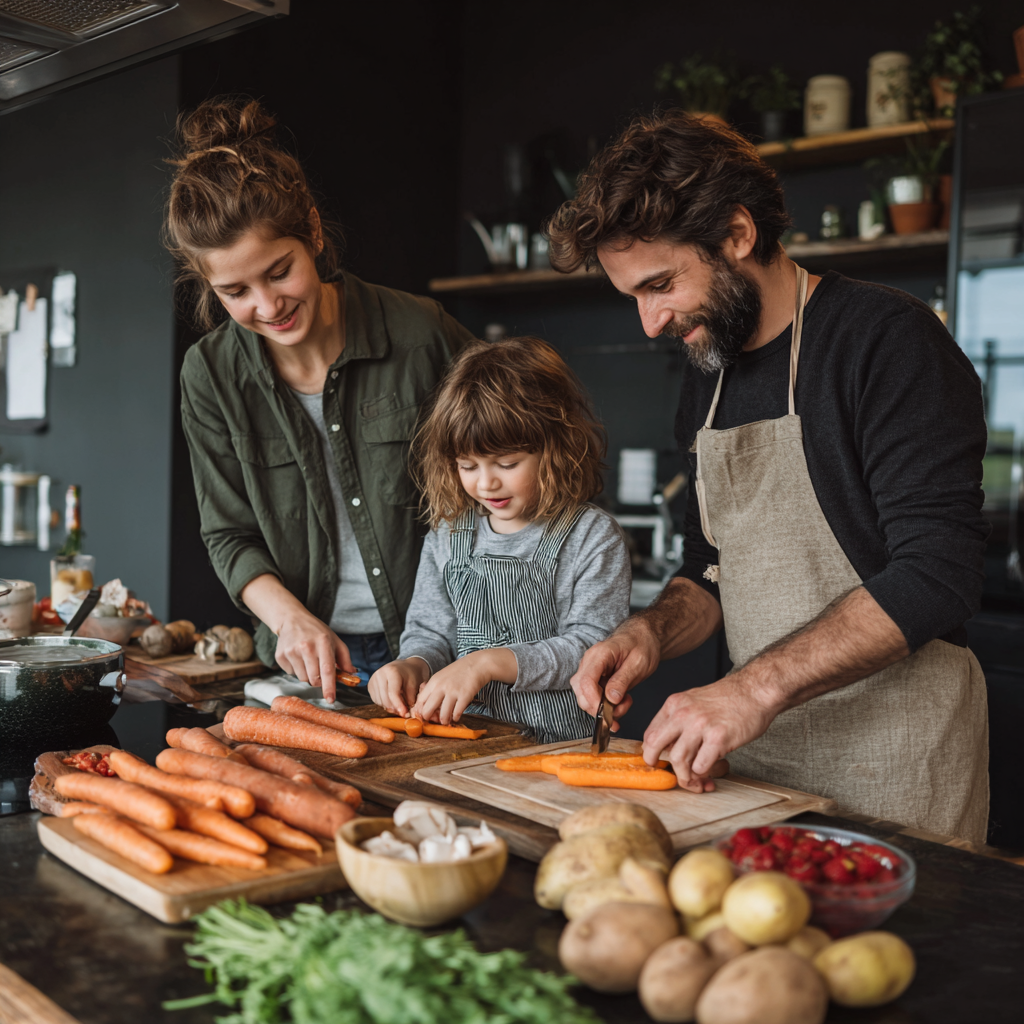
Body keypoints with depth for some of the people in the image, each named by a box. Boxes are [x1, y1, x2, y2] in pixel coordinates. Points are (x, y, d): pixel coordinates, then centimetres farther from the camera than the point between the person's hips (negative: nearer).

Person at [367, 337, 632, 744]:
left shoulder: (594, 538, -6)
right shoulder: (447, 535, 10)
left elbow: (594, 650, -12)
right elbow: (429, 633, 14)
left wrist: (489, 662, -20)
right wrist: (412, 665, -10)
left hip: (560, 744, -3)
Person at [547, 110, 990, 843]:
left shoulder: (889, 338, -13)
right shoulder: (706, 376, 11)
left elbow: (936, 573, -20)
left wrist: (757, 687, -25)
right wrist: (654, 632, -3)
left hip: (892, 761, -6)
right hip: (756, 750, 7)